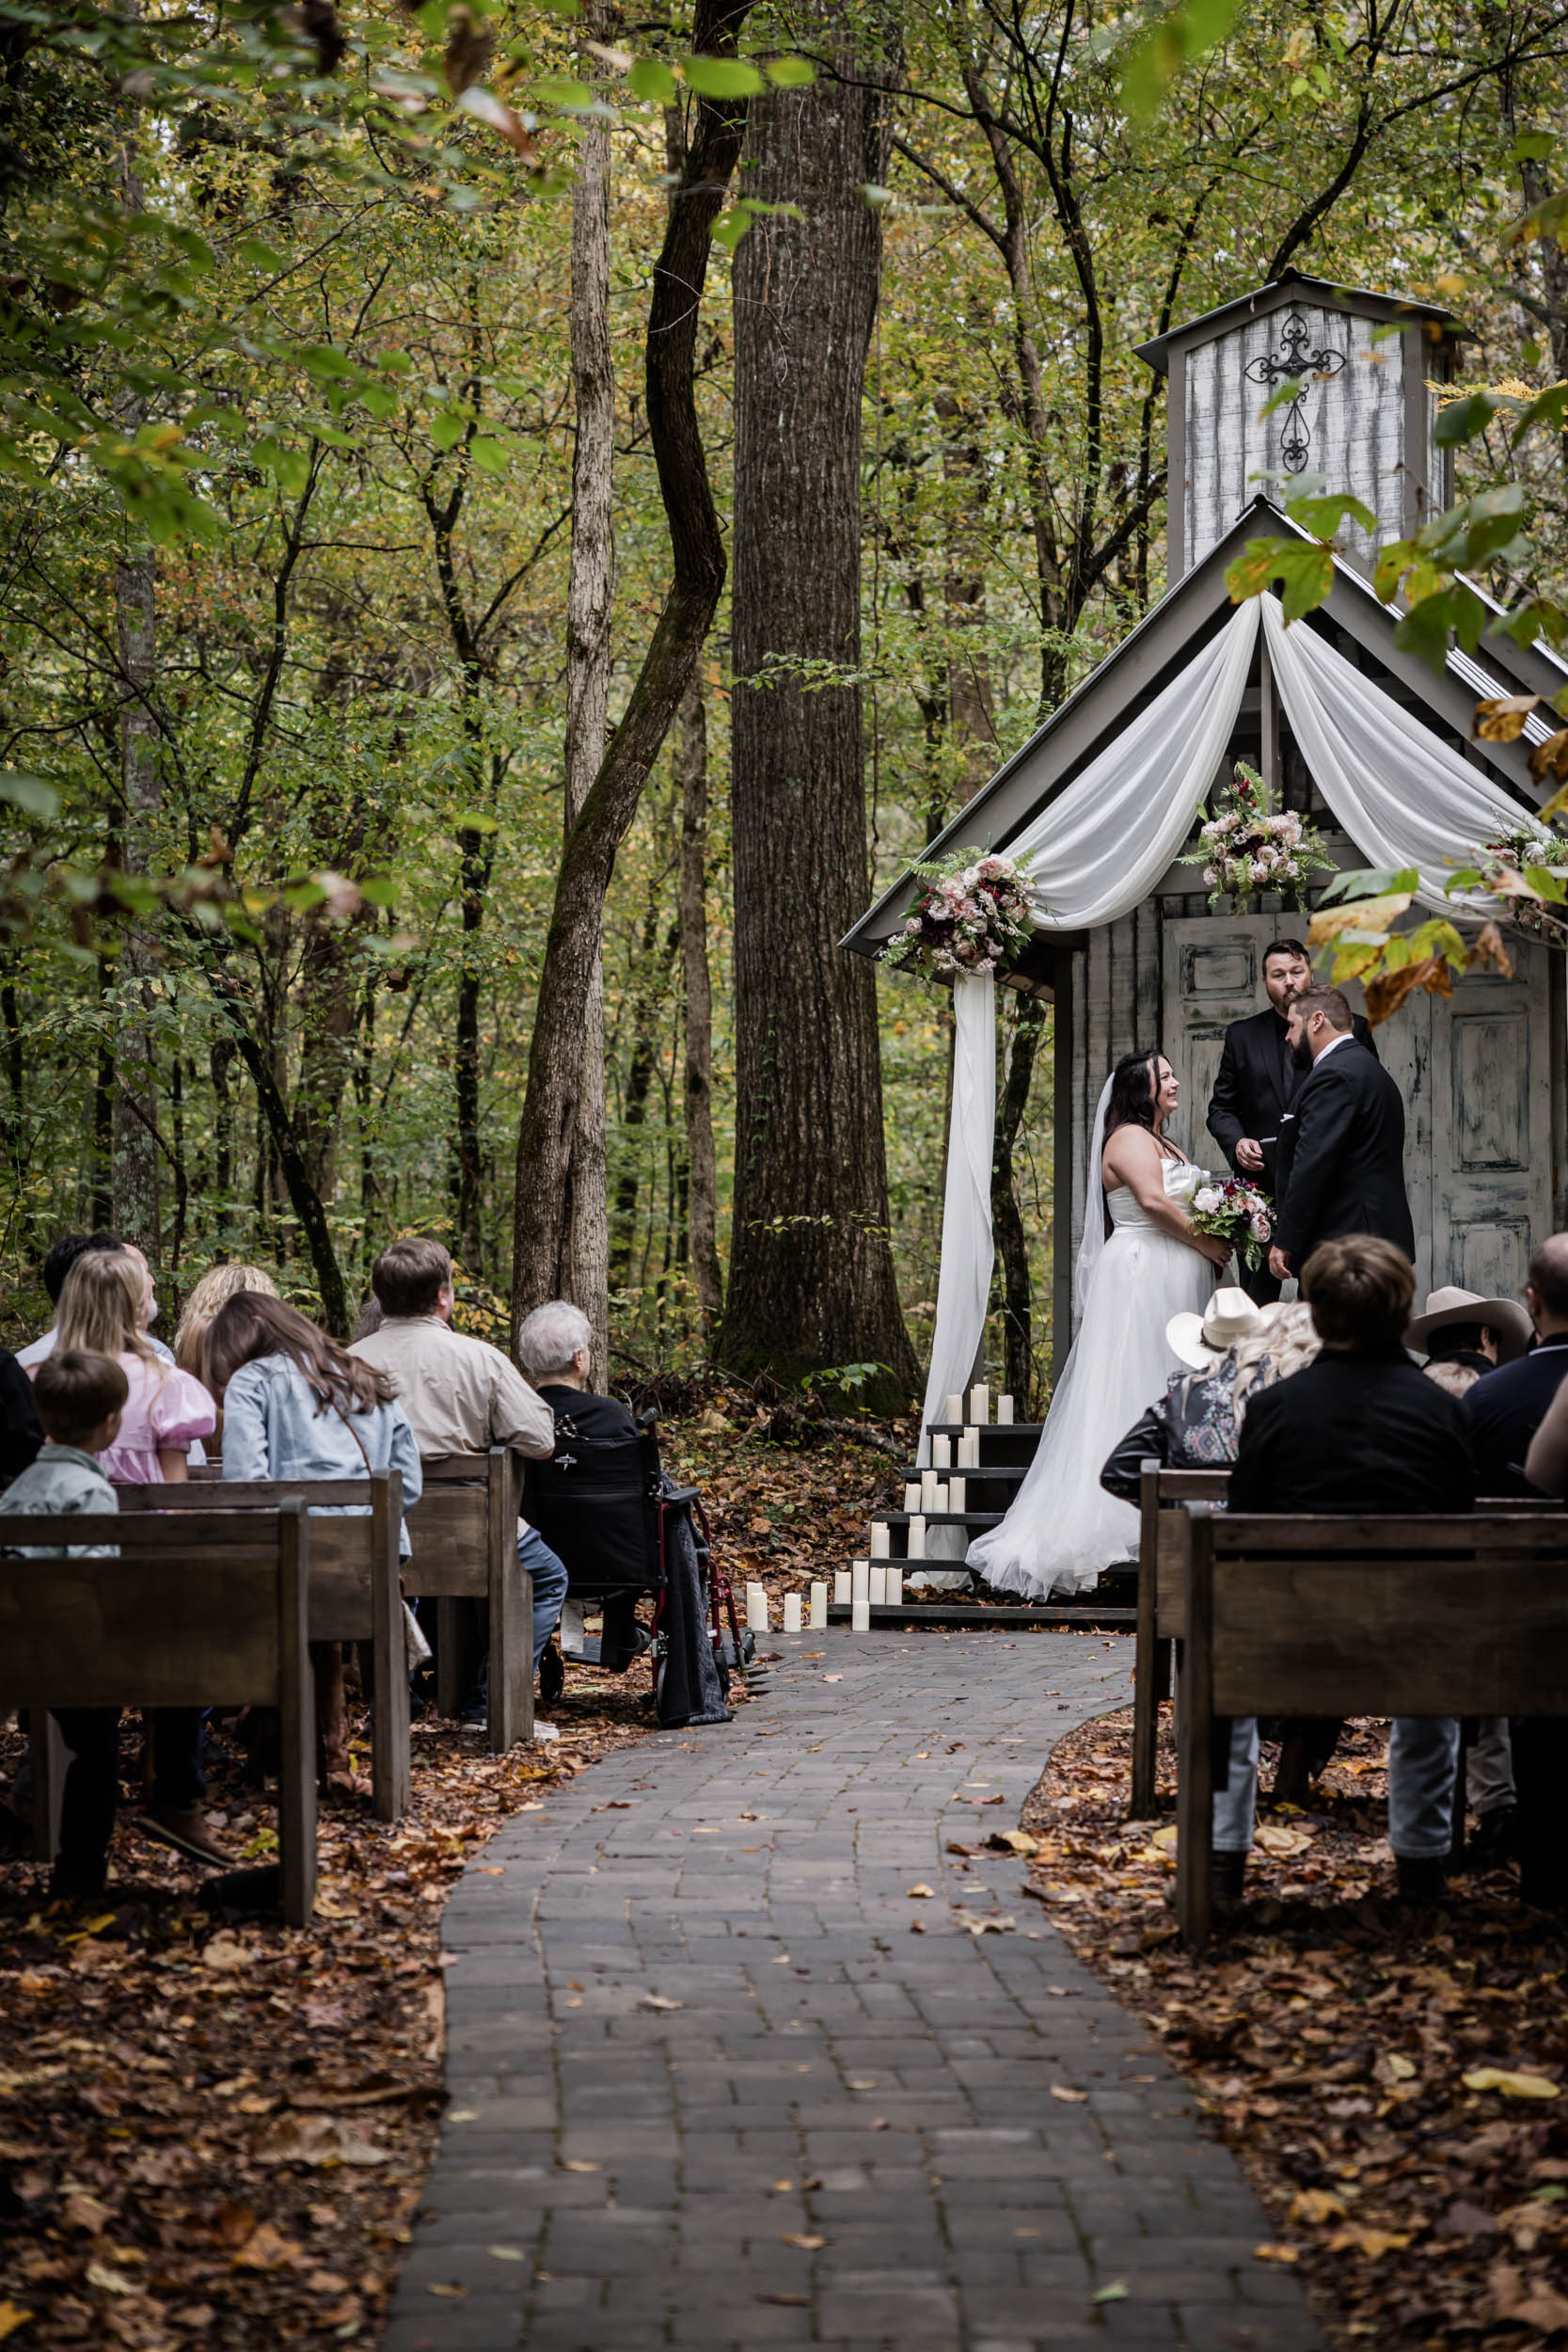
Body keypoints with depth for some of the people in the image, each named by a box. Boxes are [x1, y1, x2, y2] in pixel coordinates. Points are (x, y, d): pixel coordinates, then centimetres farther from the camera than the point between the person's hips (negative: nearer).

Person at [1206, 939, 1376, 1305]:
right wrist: (1237, 1142, -8)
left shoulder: (1352, 1029, 5)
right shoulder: (1242, 1035, 10)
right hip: (1262, 1185, 1)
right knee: (1257, 1301, 1)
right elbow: (1221, 1107, 11)